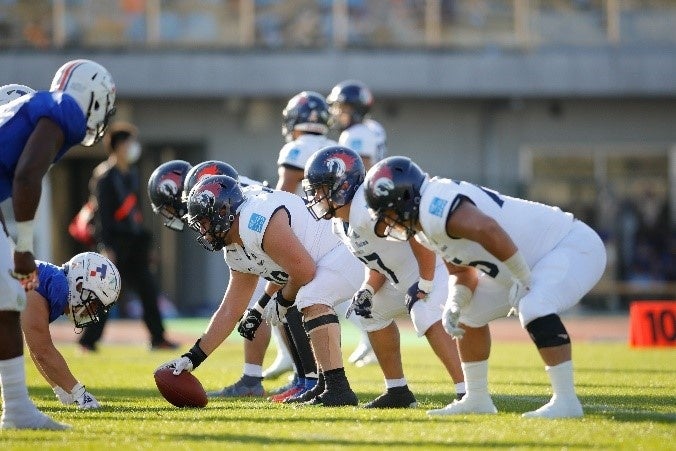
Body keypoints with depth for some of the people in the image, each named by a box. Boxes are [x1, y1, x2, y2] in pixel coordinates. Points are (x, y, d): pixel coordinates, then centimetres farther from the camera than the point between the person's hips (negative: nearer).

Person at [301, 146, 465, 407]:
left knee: (426, 315, -33)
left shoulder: (367, 206, -26)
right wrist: (368, 291, -1)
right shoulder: (341, 223, 9)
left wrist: (424, 284, -25)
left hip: (436, 265, -12)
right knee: (374, 311, 24)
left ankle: (466, 393, -40)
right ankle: (398, 392, 30)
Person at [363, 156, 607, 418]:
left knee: (533, 309, -33)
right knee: (470, 313, 15)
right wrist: (453, 305, -7)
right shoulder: (425, 224, 8)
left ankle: (566, 401, -27)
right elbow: (464, 273, 14)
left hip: (573, 247, -11)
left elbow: (489, 231, -41)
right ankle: (477, 400, 24)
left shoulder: (434, 208, -26)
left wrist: (523, 279, -28)